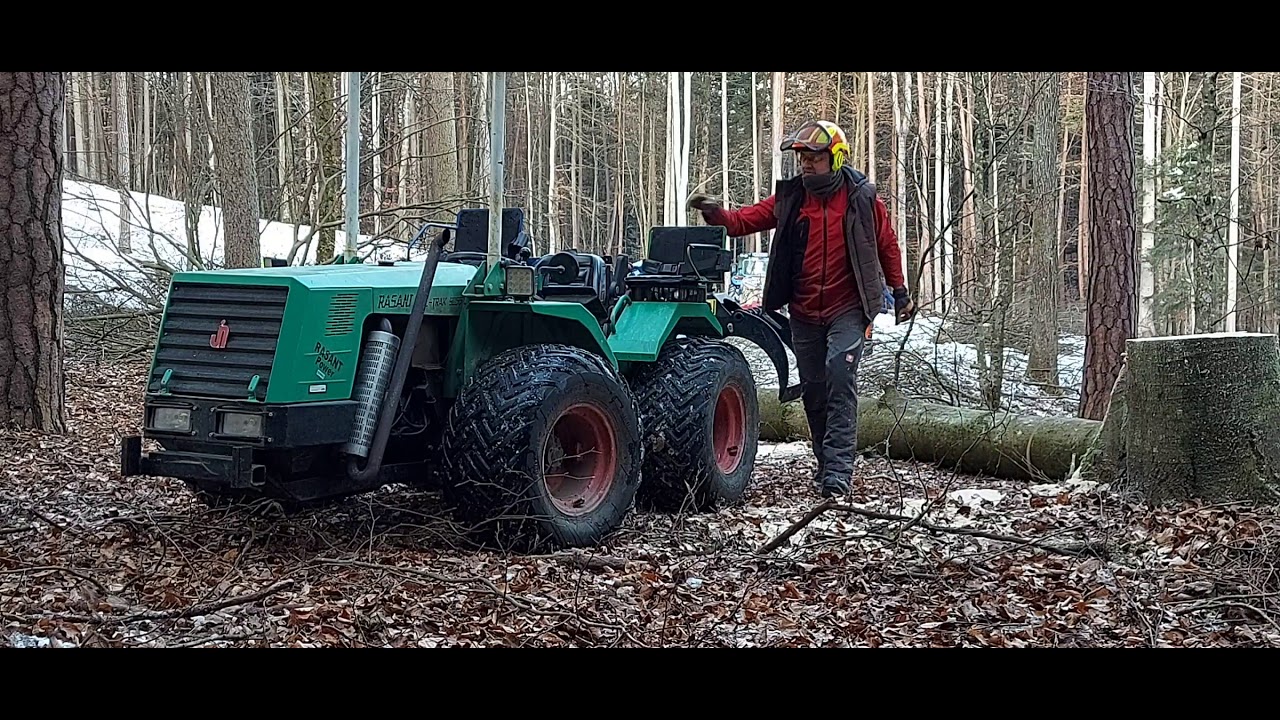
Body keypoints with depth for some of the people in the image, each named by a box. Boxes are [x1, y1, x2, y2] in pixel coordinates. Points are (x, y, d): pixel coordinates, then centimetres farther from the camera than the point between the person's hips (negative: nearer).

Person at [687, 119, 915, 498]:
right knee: (813, 388, 10)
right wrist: (715, 213, -25)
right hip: (804, 313, 4)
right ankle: (826, 460, 25)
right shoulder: (790, 197, 1)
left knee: (840, 376, -19)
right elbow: (744, 220, -5)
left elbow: (886, 243, 7)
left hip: (847, 310, -4)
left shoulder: (861, 197, -4)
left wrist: (900, 291, 11)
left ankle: (838, 468, -20)